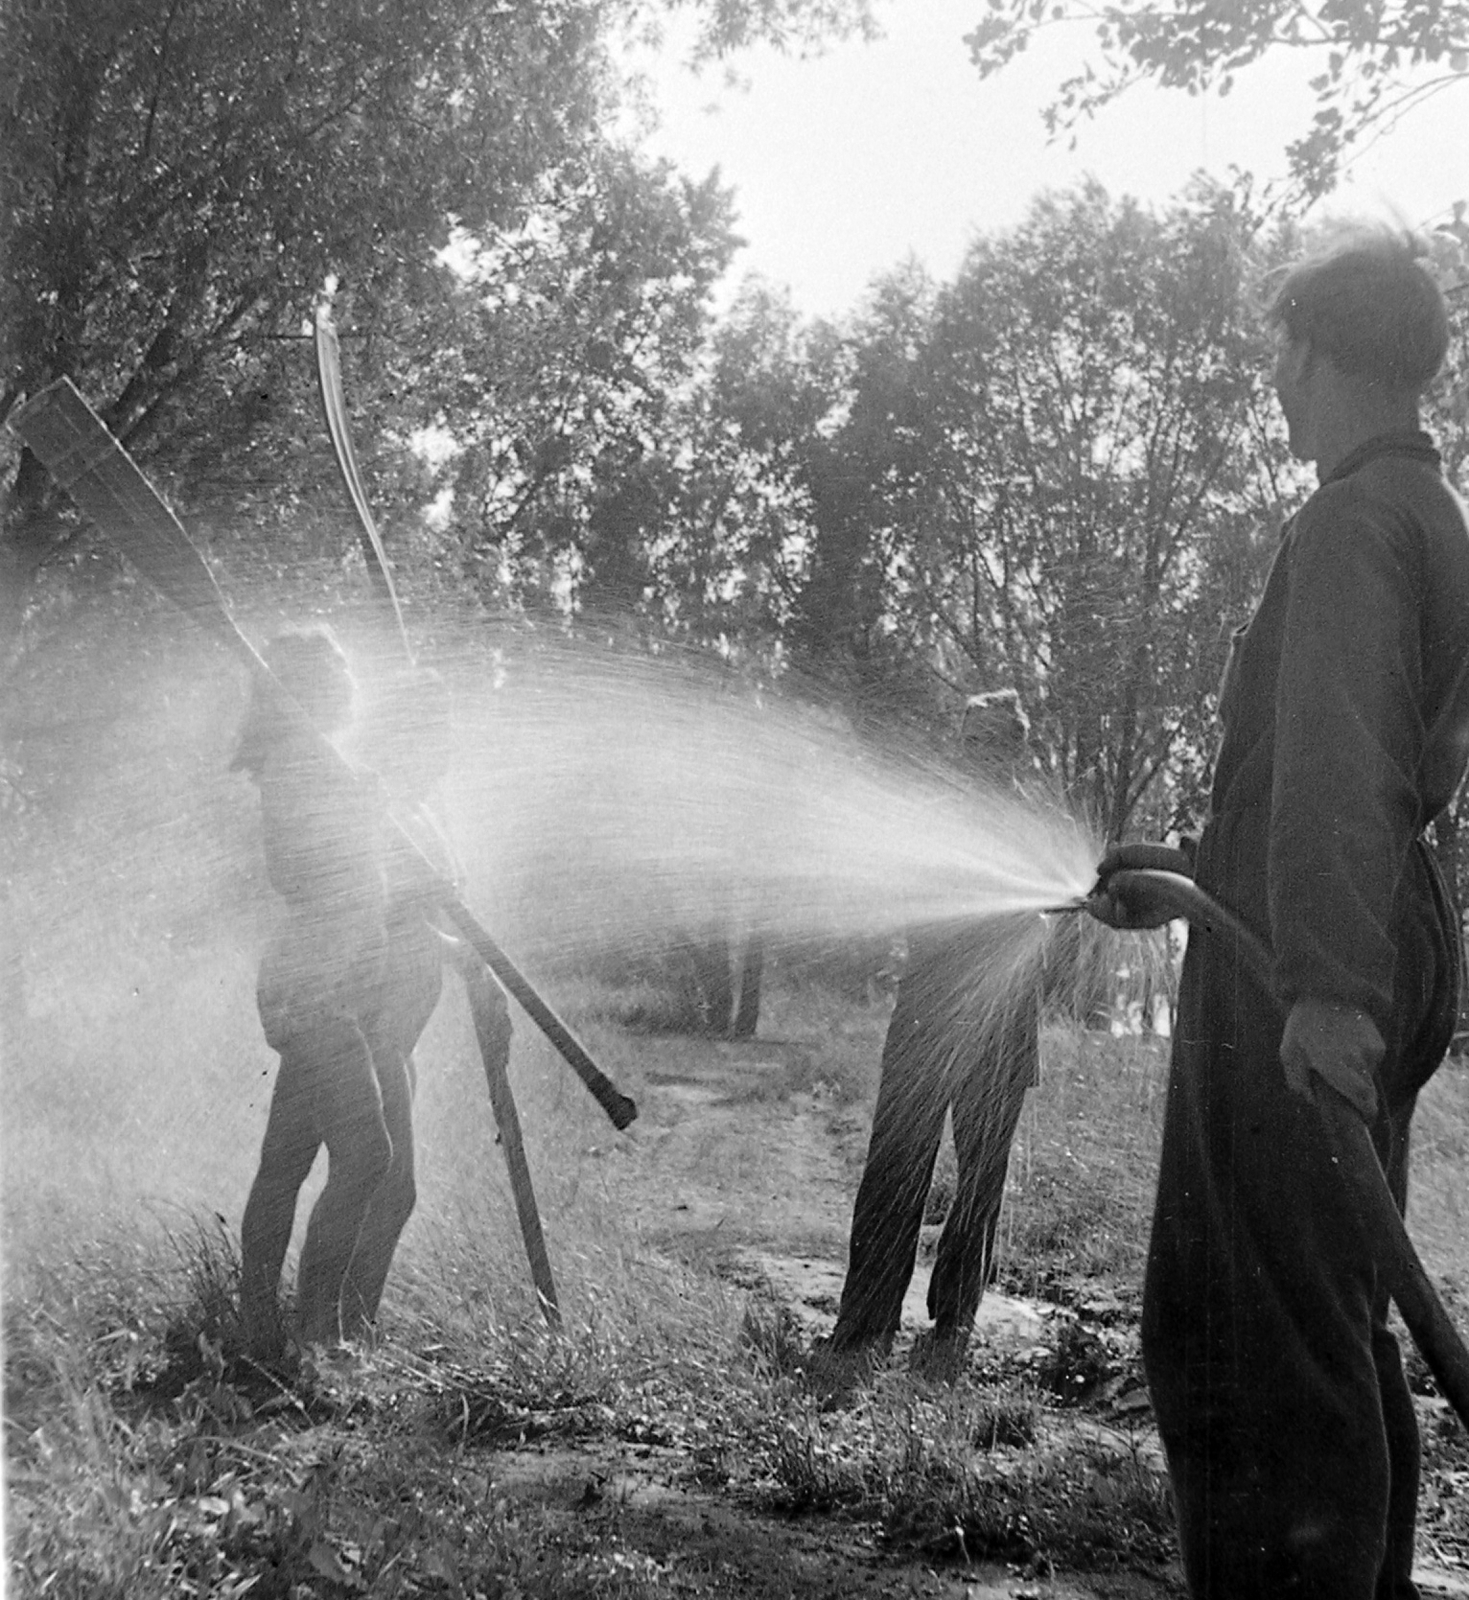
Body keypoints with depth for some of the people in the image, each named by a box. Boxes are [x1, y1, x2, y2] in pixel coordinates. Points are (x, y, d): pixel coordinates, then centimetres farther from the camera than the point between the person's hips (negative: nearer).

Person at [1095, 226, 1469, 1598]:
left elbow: (1336, 755, -26)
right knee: (1337, 1329, 17)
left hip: (1298, 975, -10)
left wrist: (1325, 980, -36)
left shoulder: (1353, 524, -10)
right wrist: (1178, 883, 32)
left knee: (1254, 1334, -8)